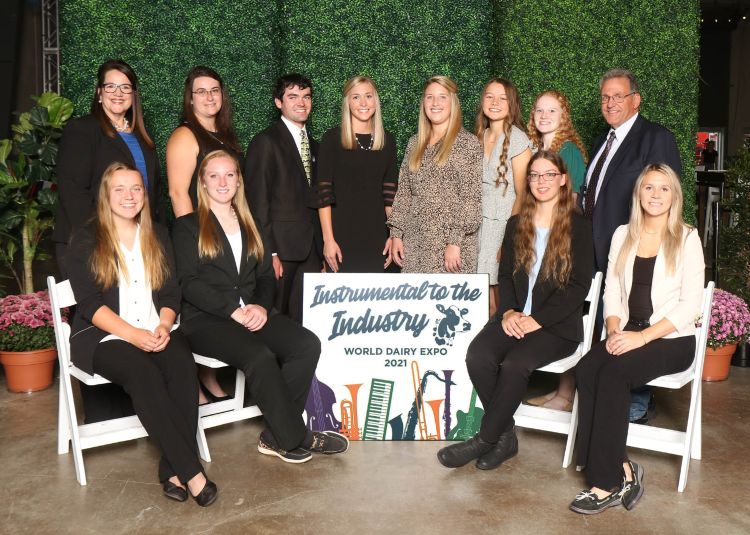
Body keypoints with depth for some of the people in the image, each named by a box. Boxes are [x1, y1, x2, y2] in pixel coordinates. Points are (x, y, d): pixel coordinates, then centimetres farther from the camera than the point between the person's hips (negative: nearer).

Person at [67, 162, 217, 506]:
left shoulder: (157, 236, 17)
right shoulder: (87, 239, 5)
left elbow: (171, 293, 11)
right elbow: (89, 301, -6)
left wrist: (164, 326, -11)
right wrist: (133, 334, -19)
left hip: (157, 332, 3)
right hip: (104, 336, -3)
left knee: (183, 365, -30)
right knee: (144, 373, -34)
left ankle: (173, 471, -27)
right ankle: (192, 472, -31)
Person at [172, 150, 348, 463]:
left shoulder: (249, 225, 24)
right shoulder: (188, 226, 8)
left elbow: (266, 275, 16)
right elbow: (188, 283, -5)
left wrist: (261, 306, -6)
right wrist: (233, 310, -16)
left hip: (252, 314, 5)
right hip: (205, 320, -5)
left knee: (308, 344, -22)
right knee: (260, 356, -33)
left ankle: (275, 437, -15)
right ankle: (295, 438, -16)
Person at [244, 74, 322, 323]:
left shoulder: (313, 145, 18)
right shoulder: (265, 142, -5)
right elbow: (257, 201, -10)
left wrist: (321, 250, 12)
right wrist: (269, 253, -16)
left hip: (311, 248, 6)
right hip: (281, 246, -6)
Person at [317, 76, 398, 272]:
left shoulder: (387, 140, 9)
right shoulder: (332, 138, -3)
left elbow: (390, 192, 10)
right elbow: (323, 193, -6)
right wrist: (328, 240, -12)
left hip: (376, 234, 3)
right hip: (341, 233, -3)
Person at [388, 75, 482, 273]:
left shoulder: (467, 143, -3)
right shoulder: (415, 143, 12)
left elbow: (471, 199, -9)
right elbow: (403, 192, 13)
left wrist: (456, 242, -15)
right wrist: (396, 234, 6)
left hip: (450, 242, -4)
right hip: (415, 243, 5)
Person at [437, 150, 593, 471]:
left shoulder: (578, 228, 2)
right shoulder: (516, 225, 16)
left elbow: (579, 286, -5)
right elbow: (505, 275, 13)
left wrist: (538, 320, -14)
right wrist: (508, 312, -7)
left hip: (557, 325, -4)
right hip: (514, 317, 4)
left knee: (514, 364, -31)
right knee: (478, 355, -25)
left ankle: (484, 440, -14)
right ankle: (505, 435, -9)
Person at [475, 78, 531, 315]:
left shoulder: (517, 138, -7)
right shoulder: (480, 137, 12)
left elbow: (523, 194, -10)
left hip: (505, 224, -5)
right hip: (480, 224, 5)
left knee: (500, 293, -3)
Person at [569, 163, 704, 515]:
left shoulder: (687, 239, -1)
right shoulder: (622, 235, 13)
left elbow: (689, 305, -8)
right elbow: (612, 292, 12)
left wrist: (641, 337, -18)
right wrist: (614, 331, -7)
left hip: (672, 339, -4)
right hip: (628, 334, 4)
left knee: (613, 372, -30)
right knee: (586, 369, -26)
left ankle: (606, 482, -21)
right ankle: (622, 471, -20)